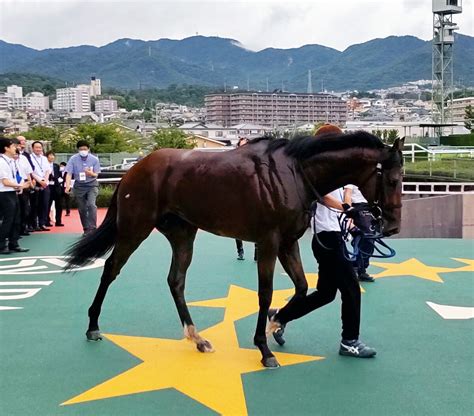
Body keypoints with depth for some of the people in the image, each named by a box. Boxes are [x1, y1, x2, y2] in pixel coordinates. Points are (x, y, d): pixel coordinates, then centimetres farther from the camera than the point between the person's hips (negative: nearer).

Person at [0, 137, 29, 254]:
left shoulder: (11, 161, 12)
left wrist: (19, 186, 1)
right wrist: (20, 186, -11)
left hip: (13, 193, 9)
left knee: (16, 221, 11)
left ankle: (13, 245, 19)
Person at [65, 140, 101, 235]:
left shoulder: (94, 159, -10)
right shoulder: (73, 159, -10)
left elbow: (96, 175, -3)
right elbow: (69, 174, -14)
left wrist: (91, 173, -26)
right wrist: (68, 186, -29)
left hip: (92, 185, -2)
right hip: (79, 186, 2)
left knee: (91, 204, -22)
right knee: (82, 209, 6)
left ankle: (92, 228, -21)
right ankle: (86, 229, 19)